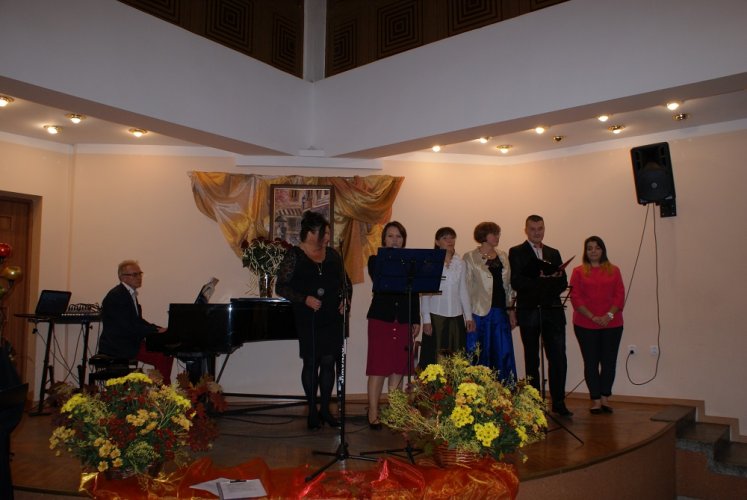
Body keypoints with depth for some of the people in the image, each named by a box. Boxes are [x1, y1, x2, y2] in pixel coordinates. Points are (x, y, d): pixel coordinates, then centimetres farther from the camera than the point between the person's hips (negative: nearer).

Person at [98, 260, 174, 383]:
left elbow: (138, 321, 16)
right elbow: (128, 327, -22)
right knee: (161, 358, -22)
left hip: (130, 341, 10)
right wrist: (156, 330, -18)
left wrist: (160, 329, 2)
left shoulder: (130, 294, 15)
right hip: (118, 345, -10)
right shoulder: (116, 296, -16)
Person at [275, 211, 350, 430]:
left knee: (328, 362, 6)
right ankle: (312, 410, 17)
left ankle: (325, 409, 18)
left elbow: (346, 282, 17)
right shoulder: (294, 255, -3)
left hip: (333, 319, 4)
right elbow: (281, 287, -6)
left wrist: (345, 300, -1)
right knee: (311, 362, 3)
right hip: (308, 320, -4)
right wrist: (305, 299, -17)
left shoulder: (332, 254, 10)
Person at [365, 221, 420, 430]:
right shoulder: (375, 260, 3)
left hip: (404, 320, 3)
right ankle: (373, 414, 7)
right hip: (381, 318, -3)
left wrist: (416, 320, 6)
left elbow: (415, 293, 10)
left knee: (399, 368, 7)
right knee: (378, 367, -2)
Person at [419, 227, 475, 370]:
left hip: (456, 317, 3)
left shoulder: (460, 263, 9)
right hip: (436, 316, -3)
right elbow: (424, 293, -3)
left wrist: (469, 316, 6)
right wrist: (426, 319, -8)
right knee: (434, 357, -2)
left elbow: (463, 291, 11)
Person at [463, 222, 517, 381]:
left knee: (503, 353, 5)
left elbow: (508, 285, 15)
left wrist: (511, 311, 9)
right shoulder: (470, 257, -2)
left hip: (500, 311, 5)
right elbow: (466, 287, -5)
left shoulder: (502, 256, 13)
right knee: (480, 355, 1)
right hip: (480, 312, -5)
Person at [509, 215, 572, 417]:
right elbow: (516, 282, -9)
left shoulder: (554, 253, 17)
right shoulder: (516, 252, 3)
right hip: (529, 311, -3)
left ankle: (558, 402, 8)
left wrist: (555, 278, -12)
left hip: (552, 311, 3)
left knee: (558, 358, -2)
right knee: (532, 360, 7)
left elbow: (563, 283, 10)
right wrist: (541, 279, -18)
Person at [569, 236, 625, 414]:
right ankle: (595, 400, 12)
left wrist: (609, 315, -11)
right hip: (585, 324, -1)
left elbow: (620, 295, 2)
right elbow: (575, 298, -3)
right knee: (591, 362, 3)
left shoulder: (614, 270, 9)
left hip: (611, 324, 1)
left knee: (609, 361, 2)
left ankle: (604, 398, 16)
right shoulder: (579, 272, 4)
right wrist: (592, 317, -12)